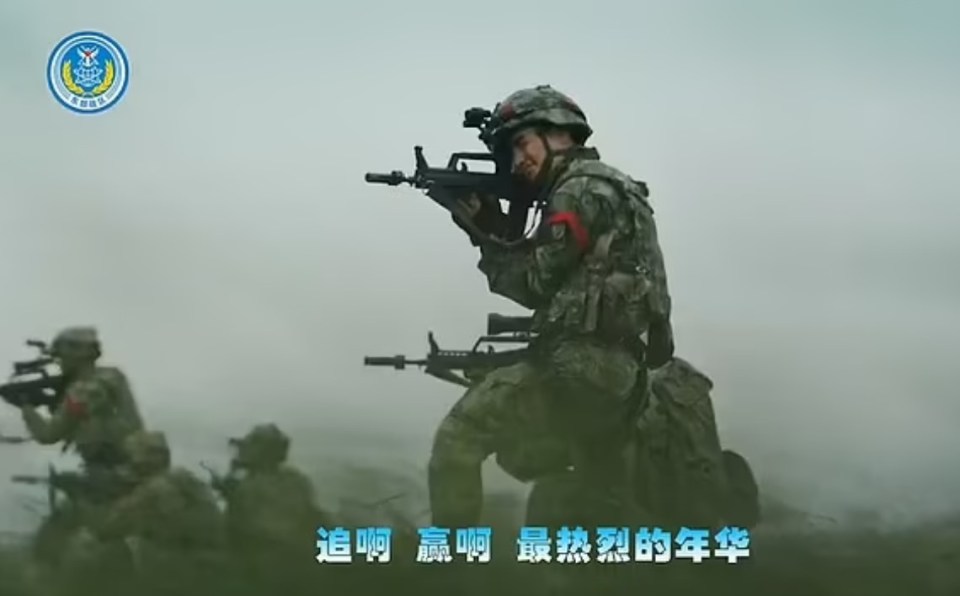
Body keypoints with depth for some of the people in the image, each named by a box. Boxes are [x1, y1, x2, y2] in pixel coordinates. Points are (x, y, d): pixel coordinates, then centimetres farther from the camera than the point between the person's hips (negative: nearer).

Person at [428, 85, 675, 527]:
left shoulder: (582, 191, -7)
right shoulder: (611, 190, 22)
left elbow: (535, 284, -6)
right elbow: (538, 270, 23)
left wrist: (486, 233, 7)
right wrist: (492, 228, 11)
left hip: (580, 369, -10)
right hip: (618, 374, 10)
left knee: (457, 438, -8)